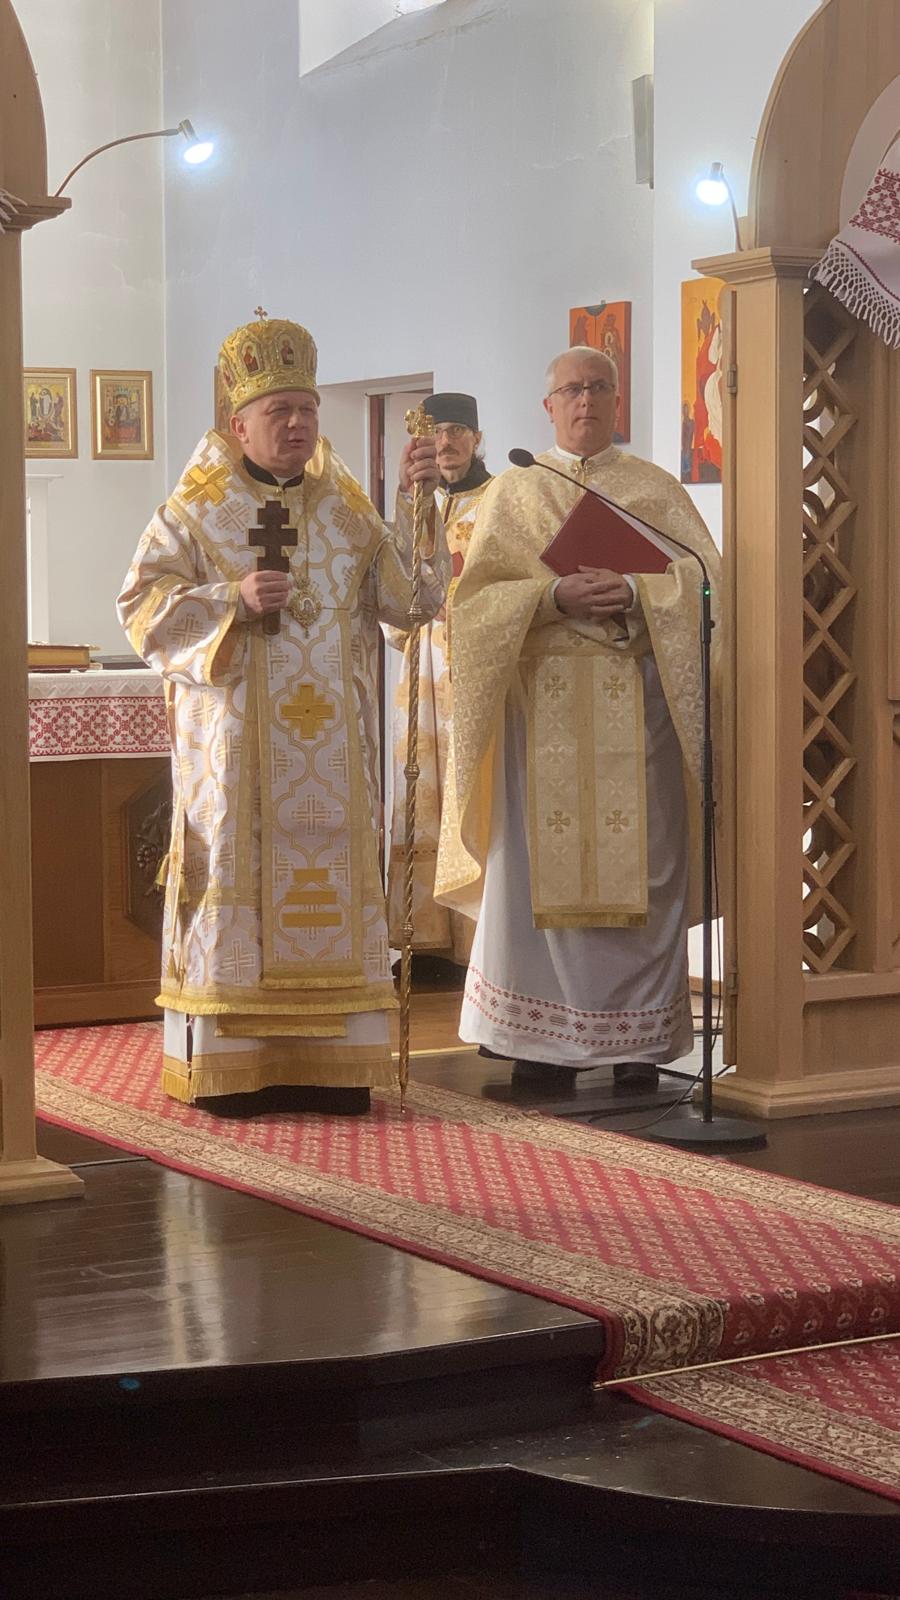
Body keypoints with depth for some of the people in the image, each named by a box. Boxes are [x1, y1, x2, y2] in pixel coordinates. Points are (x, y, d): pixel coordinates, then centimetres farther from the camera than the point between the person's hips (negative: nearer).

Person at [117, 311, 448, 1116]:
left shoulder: (347, 511, 12)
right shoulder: (196, 511, 3)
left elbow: (412, 598, 3)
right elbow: (144, 608, -3)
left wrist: (417, 501, -8)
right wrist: (233, 599, -16)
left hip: (329, 745, 4)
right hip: (234, 740, -3)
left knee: (330, 882, 2)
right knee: (236, 882, -4)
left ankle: (325, 1064, 7)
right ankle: (230, 1068, -1)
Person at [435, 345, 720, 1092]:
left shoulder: (657, 490, 11)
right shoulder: (514, 491, 12)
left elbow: (707, 580, 2)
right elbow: (478, 594, 1)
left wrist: (634, 593, -15)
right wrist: (555, 596, -15)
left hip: (638, 704, 0)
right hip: (544, 702, 0)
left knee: (637, 862, -2)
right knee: (545, 863, -2)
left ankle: (640, 1042, 2)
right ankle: (545, 1040, 3)